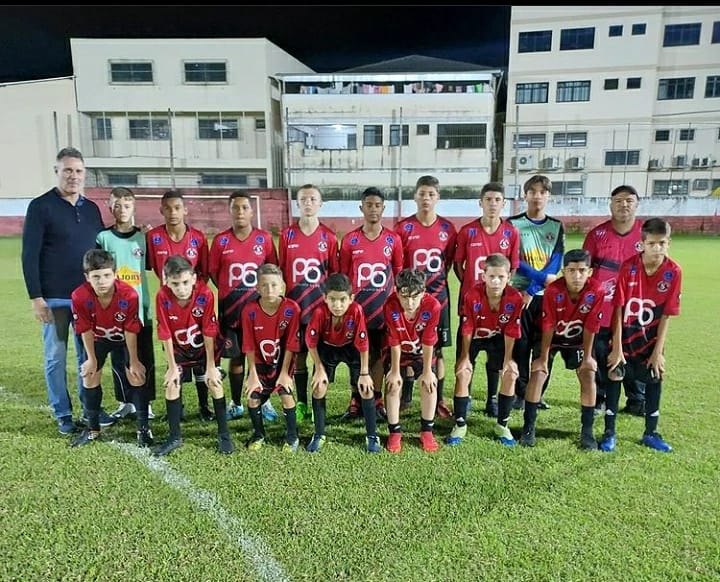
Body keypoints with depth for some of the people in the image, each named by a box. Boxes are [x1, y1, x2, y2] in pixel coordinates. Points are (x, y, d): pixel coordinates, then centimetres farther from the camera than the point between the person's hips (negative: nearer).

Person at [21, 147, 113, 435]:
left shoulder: (91, 208, 10)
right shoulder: (40, 206, -4)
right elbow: (30, 256, -7)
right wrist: (35, 297, -11)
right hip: (55, 298, -4)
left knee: (89, 355, 10)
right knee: (56, 357, 6)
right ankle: (62, 414, 19)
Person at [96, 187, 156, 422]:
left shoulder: (143, 237, 5)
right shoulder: (103, 237, 2)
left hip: (141, 308, 0)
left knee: (145, 358, 4)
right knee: (119, 358, 9)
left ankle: (145, 402, 17)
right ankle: (125, 402, 22)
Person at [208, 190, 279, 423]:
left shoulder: (264, 238, 0)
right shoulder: (220, 240, 1)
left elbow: (273, 269, 7)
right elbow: (213, 272, 7)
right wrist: (229, 291, 0)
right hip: (230, 306, 1)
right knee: (235, 357, 9)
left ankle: (263, 401, 20)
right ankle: (236, 404, 23)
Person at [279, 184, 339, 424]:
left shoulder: (329, 237, -1)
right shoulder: (287, 235, 2)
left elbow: (334, 272, 4)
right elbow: (281, 270, 6)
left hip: (321, 304, -1)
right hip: (295, 304, 1)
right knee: (298, 355, 9)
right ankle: (301, 403, 22)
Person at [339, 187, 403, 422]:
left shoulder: (393, 240, 1)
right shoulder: (349, 240, 0)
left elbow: (398, 274, 7)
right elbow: (343, 275, 5)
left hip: (384, 307, 1)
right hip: (357, 306, 0)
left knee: (380, 355, 9)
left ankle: (377, 400, 22)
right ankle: (356, 401, 19)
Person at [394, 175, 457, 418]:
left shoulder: (447, 228, 2)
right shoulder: (403, 227, -3)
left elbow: (449, 261, 12)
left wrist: (437, 279, 4)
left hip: (438, 295, 1)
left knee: (437, 348, 7)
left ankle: (438, 399, 18)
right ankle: (406, 395, 23)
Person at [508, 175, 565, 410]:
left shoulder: (556, 226, 8)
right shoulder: (513, 223, 2)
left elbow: (556, 263, -2)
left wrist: (532, 290, -13)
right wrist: (542, 278, -17)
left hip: (546, 295, 2)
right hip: (519, 292, -2)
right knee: (520, 345, 1)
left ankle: (538, 393, 17)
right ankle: (520, 392, 13)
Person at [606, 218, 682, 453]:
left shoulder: (673, 271, -13)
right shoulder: (629, 267, -18)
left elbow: (666, 314, -9)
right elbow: (618, 308, -15)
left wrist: (658, 350, -9)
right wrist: (616, 347, -16)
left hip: (651, 336, 2)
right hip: (624, 334, -2)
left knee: (655, 379, 8)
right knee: (614, 376, 0)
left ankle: (651, 433, 27)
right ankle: (609, 432, 13)